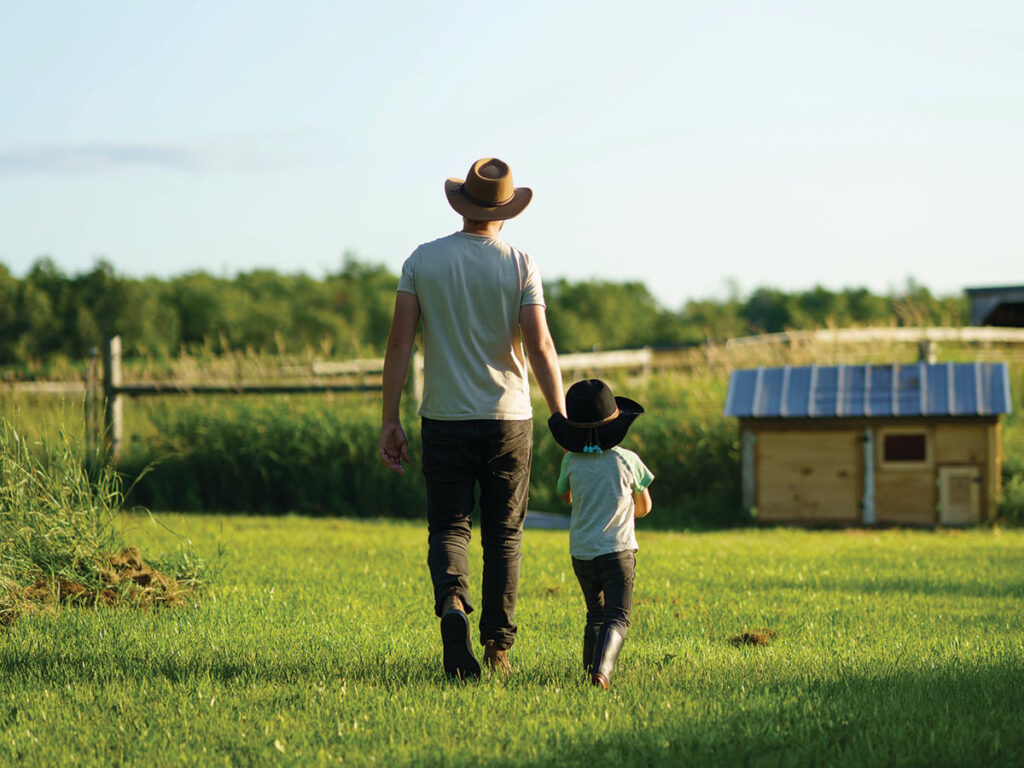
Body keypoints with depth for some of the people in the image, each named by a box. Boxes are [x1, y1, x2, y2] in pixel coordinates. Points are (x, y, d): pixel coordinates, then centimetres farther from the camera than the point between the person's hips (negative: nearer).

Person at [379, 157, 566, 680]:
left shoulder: (423, 260, 0)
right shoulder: (520, 265, -4)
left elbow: (399, 342, -5)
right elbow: (540, 347, -11)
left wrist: (390, 421, 0)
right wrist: (563, 421, -5)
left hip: (445, 420, 0)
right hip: (508, 420, 0)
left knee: (447, 528, 6)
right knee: (503, 536, 11)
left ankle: (452, 604, -24)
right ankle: (498, 648, 13)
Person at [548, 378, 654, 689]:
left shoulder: (572, 462, 0)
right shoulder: (628, 460, -4)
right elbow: (644, 508, 10)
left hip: (581, 553, 3)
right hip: (618, 549, -3)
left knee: (595, 614, 22)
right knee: (617, 618, -8)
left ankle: (590, 667, 22)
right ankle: (602, 668, -30)